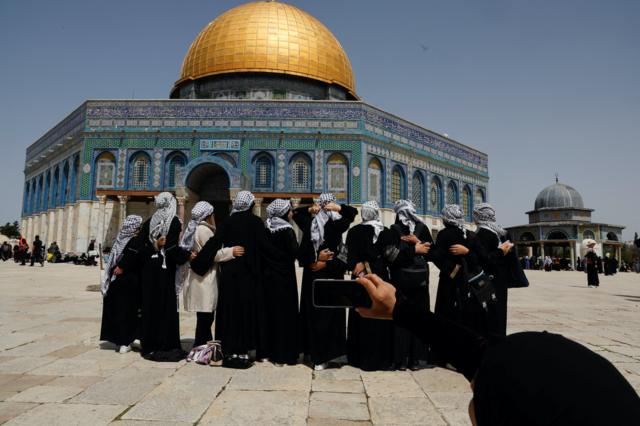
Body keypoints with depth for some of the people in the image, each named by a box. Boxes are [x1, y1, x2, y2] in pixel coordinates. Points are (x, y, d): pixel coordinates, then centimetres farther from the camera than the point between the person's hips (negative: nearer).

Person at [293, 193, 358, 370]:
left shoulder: (308, 223, -4)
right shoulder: (336, 224, -13)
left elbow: (295, 212, 16)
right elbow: (353, 212, 1)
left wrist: (309, 209, 1)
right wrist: (339, 208, -10)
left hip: (311, 273, 3)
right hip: (331, 273, -3)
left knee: (311, 311, 13)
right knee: (328, 312, 5)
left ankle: (311, 351, 23)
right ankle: (321, 357, 7)